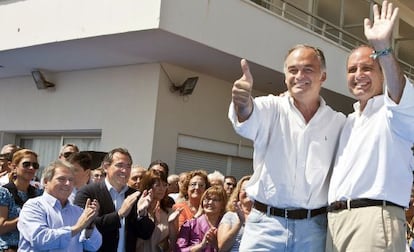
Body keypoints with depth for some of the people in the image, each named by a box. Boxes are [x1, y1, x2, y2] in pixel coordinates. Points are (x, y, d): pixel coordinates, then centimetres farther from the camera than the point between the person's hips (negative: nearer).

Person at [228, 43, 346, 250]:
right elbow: (248, 122, -19)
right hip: (266, 222, -1)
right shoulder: (272, 108, 3)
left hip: (314, 227, 2)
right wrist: (243, 104, -42)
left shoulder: (338, 122, 9)